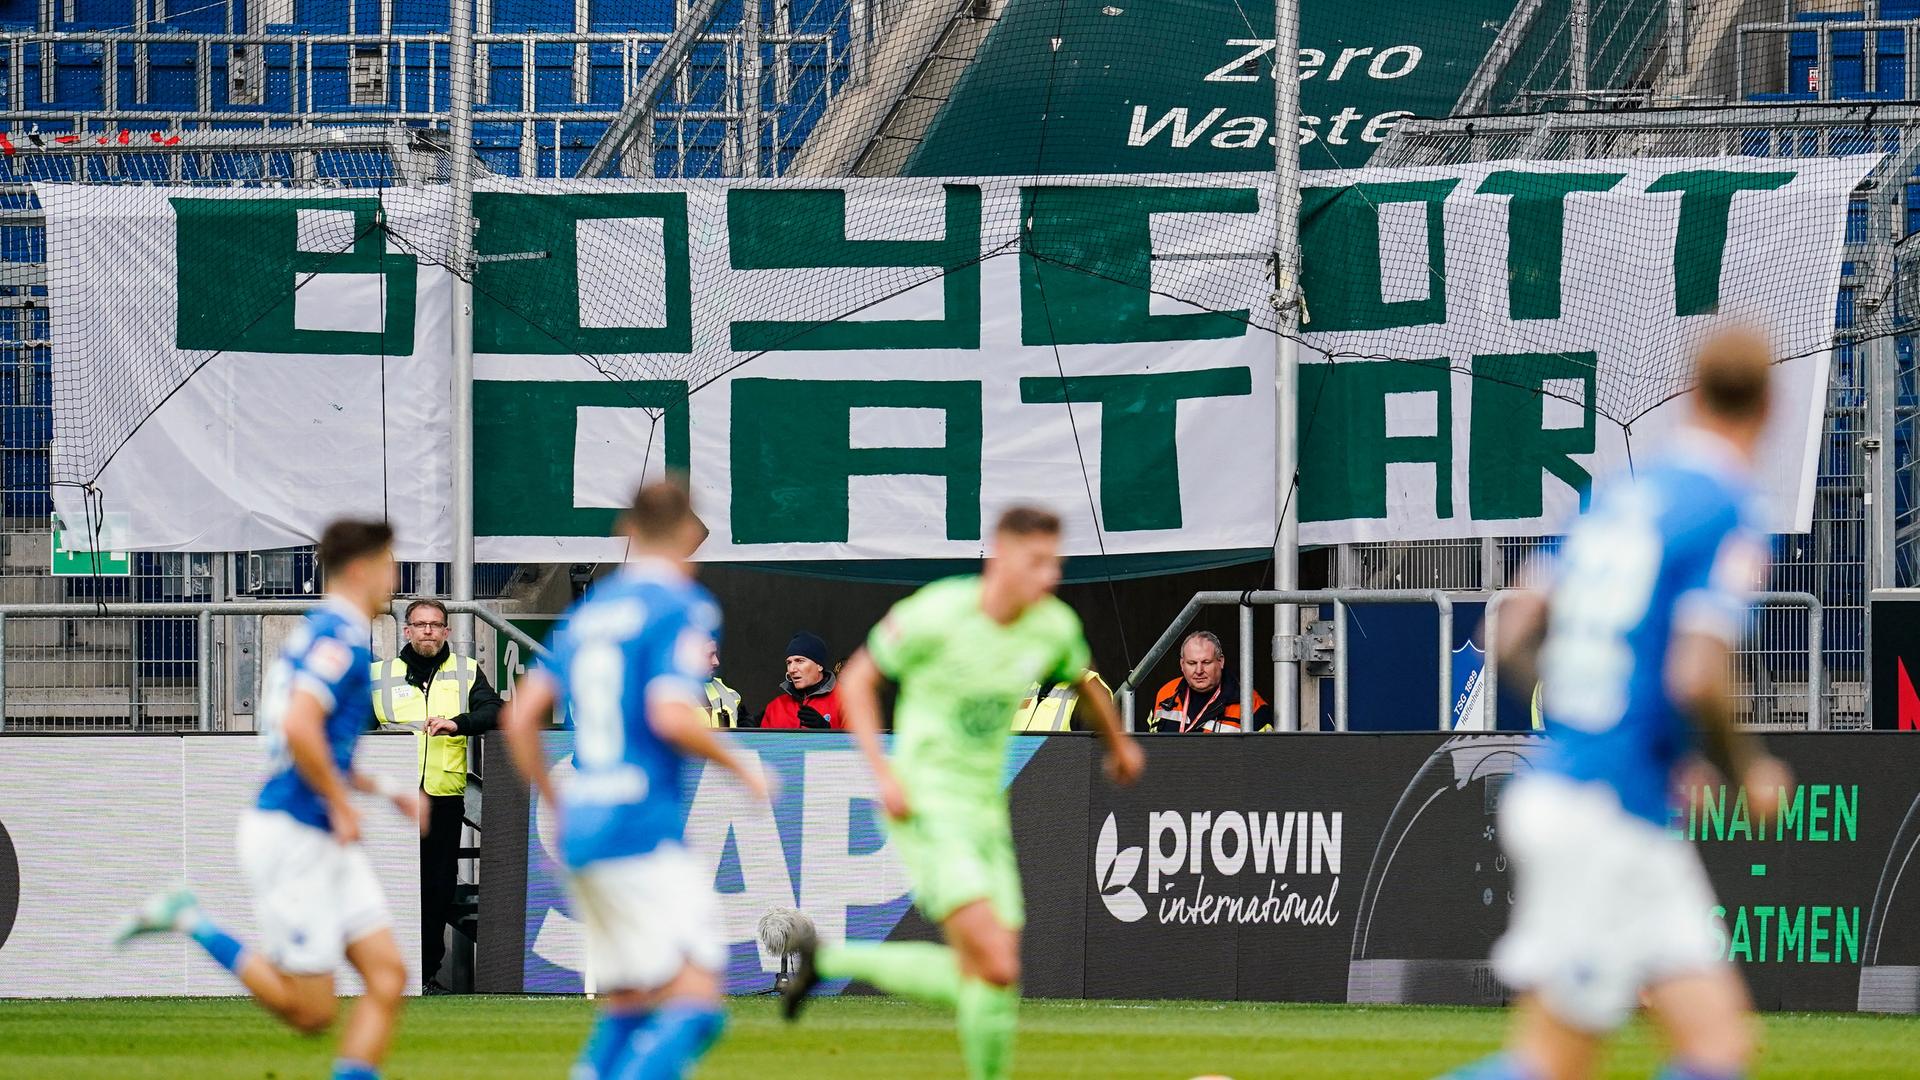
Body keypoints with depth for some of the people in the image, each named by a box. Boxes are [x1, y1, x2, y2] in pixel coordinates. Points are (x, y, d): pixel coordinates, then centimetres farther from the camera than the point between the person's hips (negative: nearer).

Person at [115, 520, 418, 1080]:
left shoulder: (319, 633, 16)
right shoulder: (341, 639, -15)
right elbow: (299, 729, -29)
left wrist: (385, 789, 21)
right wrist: (341, 804, -18)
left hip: (328, 844, 10)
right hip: (293, 838, -10)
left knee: (388, 976, 1)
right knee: (311, 1012, -4)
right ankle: (190, 923, 3)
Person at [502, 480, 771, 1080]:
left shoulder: (589, 610, 15)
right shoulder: (681, 608, -6)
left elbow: (520, 719, 14)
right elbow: (671, 716, -20)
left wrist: (557, 806, 25)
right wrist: (741, 767, -4)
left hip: (581, 831, 8)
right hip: (644, 832, -8)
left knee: (624, 1005, 15)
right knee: (695, 1004, -11)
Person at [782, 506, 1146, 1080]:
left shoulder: (1054, 626, 0)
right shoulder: (935, 614, -16)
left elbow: (1082, 682, 23)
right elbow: (857, 679, -5)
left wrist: (1118, 742, 39)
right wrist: (883, 771, -16)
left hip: (986, 811, 7)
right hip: (927, 810, -7)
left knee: (974, 980, 6)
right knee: (997, 968, -20)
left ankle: (828, 959, 24)